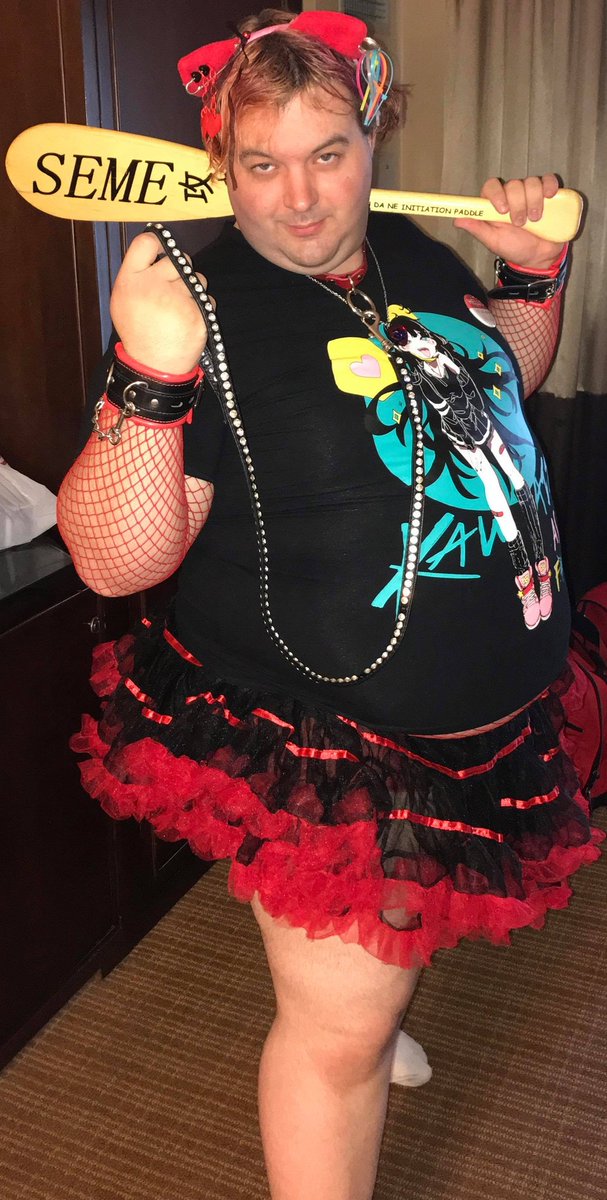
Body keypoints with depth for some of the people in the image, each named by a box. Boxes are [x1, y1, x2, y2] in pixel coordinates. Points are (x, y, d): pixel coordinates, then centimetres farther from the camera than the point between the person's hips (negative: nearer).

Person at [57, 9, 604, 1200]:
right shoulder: (204, 310, -19)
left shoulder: (414, 255, 2)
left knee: (401, 934, 31)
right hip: (325, 743, -7)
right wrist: (149, 383, -38)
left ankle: (376, 1005, 63)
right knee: (338, 1031, 4)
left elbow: (500, 386, 21)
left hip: (489, 714, 8)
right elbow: (114, 558, -24)